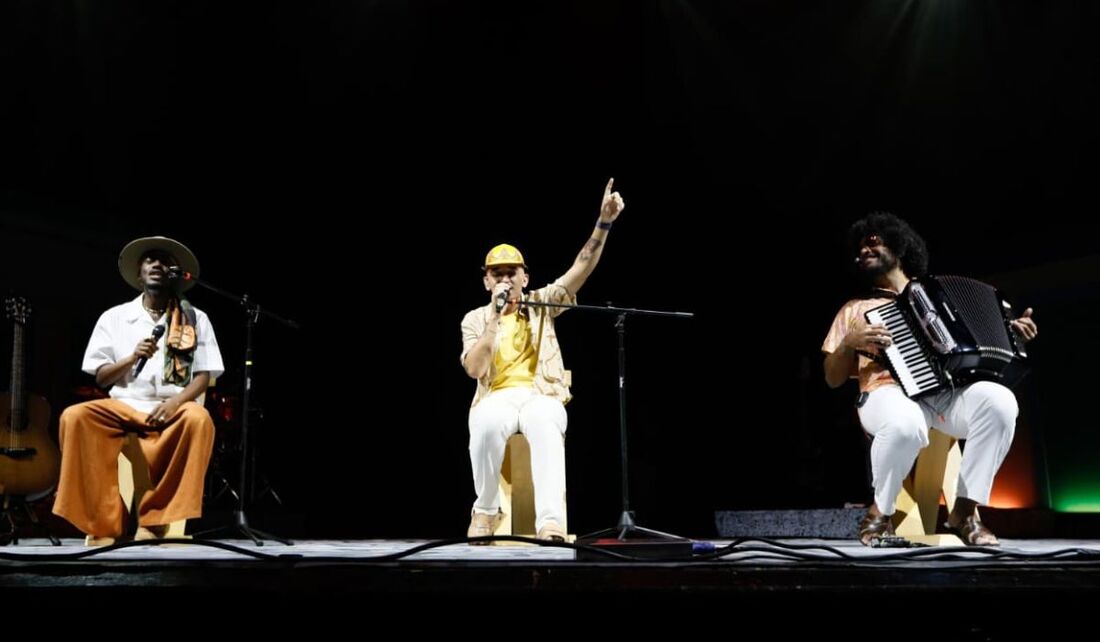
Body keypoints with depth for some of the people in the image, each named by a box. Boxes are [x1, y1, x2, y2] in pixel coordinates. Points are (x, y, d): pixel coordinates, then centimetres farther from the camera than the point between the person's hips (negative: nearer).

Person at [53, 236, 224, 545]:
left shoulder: (196, 318, 9)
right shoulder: (114, 317, 11)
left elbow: (203, 377, 3)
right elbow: (101, 377, 8)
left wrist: (176, 401, -16)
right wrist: (133, 358, -11)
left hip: (173, 407, -1)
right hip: (125, 405, 1)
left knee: (199, 418, -36)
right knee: (75, 417, -29)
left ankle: (154, 520, -25)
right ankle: (104, 523, -25)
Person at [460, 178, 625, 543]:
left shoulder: (541, 303, 15)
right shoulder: (475, 319, 13)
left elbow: (581, 268, 2)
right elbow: (474, 370, -5)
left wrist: (604, 222, -12)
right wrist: (496, 316, -11)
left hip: (542, 395, 0)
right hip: (498, 397, 0)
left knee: (545, 424, -37)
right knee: (486, 422, -37)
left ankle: (550, 522, -45)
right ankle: (486, 509, -16)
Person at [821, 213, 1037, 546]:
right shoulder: (855, 308, 21)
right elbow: (833, 379, 14)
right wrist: (849, 342, -5)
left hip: (946, 391, 3)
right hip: (889, 393, -2)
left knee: (999, 401, -32)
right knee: (906, 425, -40)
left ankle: (965, 510, -18)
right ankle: (879, 513, -13)